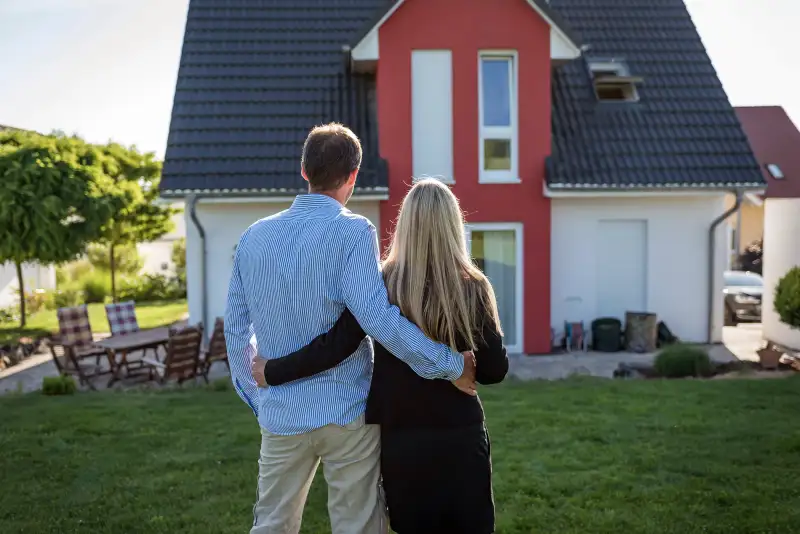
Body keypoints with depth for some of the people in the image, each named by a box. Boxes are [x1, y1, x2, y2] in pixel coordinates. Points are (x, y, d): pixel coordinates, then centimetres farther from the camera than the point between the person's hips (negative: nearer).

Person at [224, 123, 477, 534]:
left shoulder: (255, 236, 4)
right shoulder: (353, 232, -13)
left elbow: (236, 327, 8)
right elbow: (378, 318, -23)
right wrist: (451, 365, -15)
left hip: (281, 416, 5)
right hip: (346, 412, -4)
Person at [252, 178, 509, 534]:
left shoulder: (382, 285, -9)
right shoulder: (473, 288, -7)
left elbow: (333, 348, -12)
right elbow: (495, 370, -3)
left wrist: (272, 372, 0)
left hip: (402, 440, 0)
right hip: (461, 438, 0)